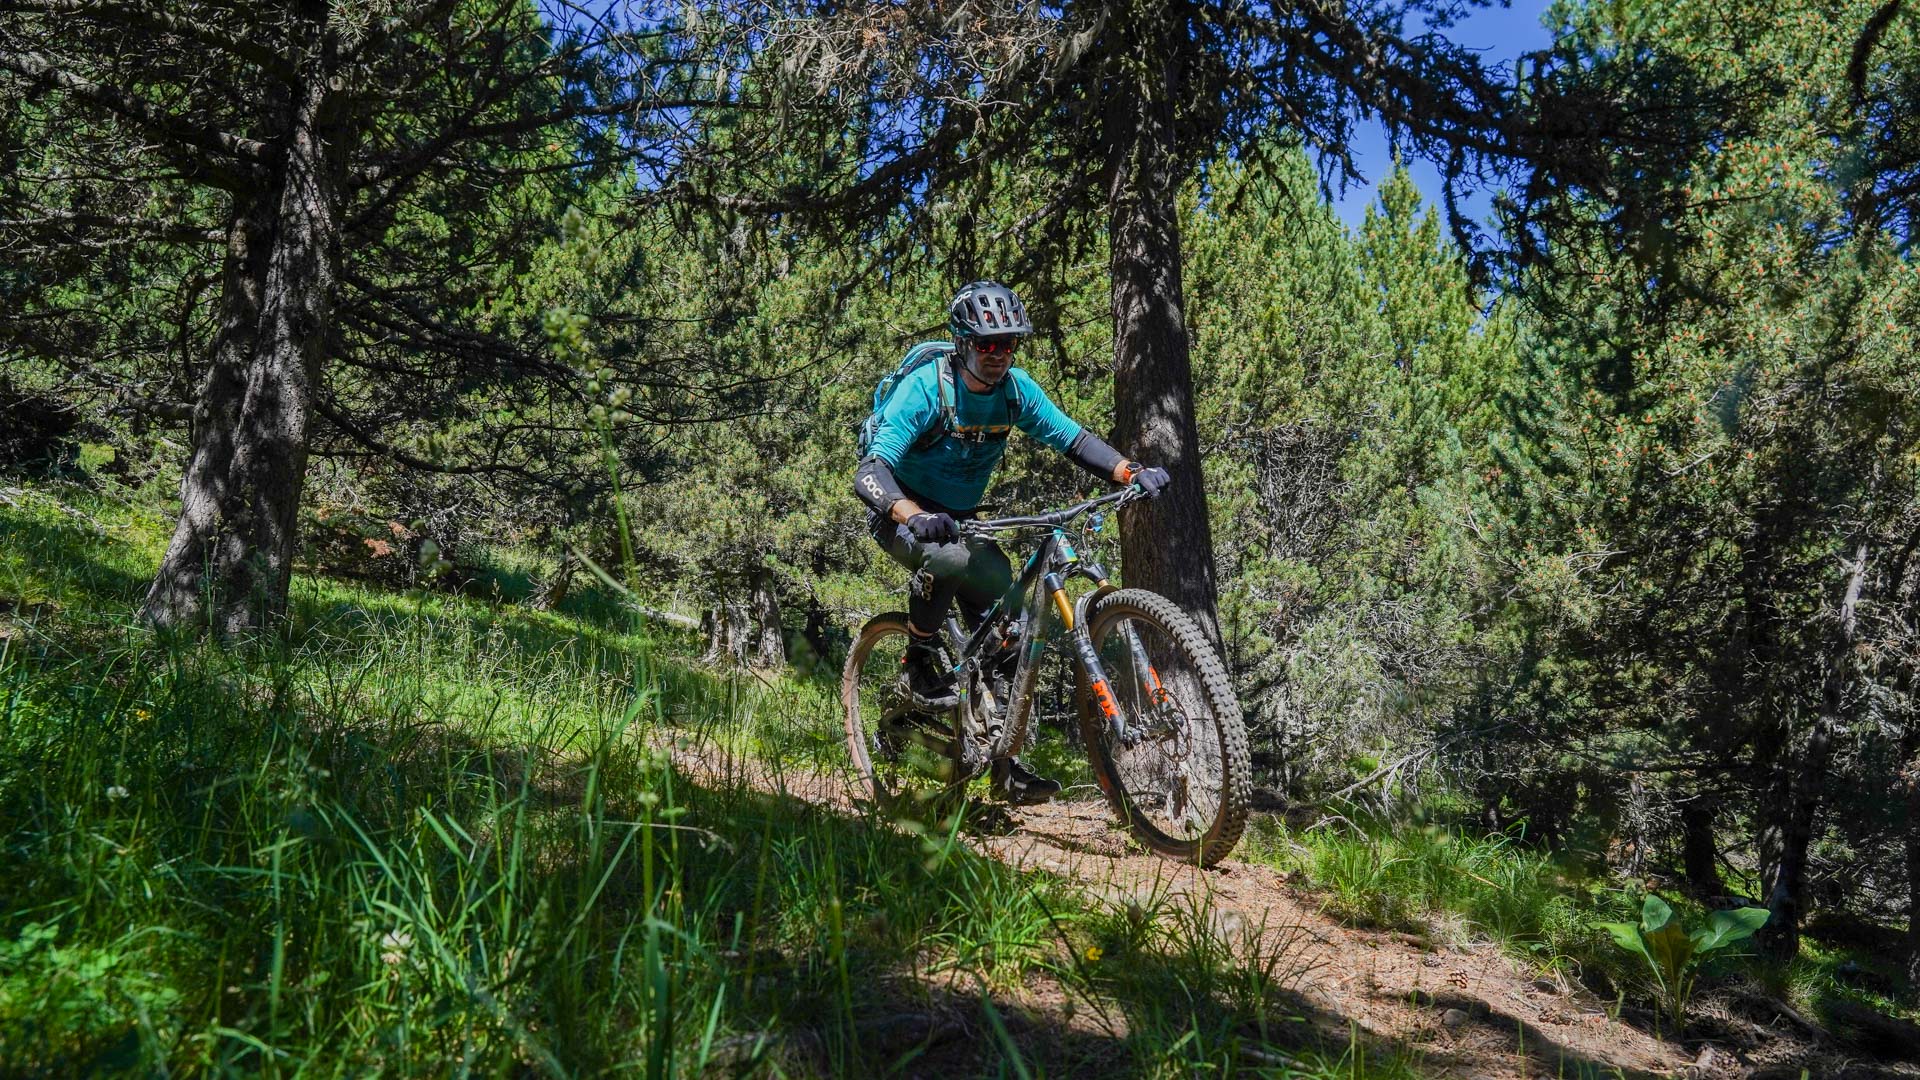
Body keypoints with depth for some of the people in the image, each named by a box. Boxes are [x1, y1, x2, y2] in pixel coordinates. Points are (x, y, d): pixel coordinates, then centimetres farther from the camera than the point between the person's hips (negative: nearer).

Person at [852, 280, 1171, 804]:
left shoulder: (1015, 388, -9)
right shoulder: (924, 388, -26)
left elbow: (1073, 438, -7)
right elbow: (870, 472, -35)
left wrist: (1132, 472, -27)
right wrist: (915, 516, -56)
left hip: (960, 518, 6)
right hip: (904, 515, -6)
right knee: (948, 557, -39)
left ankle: (1006, 766, 5)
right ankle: (920, 663, -12)